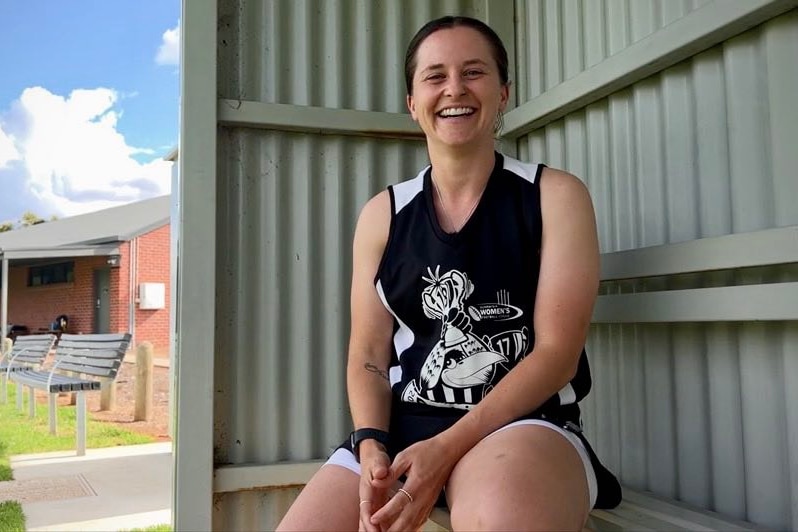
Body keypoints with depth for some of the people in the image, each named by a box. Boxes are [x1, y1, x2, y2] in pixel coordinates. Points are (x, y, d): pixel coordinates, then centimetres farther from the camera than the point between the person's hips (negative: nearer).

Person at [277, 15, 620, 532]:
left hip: (526, 424, -4)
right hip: (403, 428, 5)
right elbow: (368, 355, 8)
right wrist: (371, 449, -13)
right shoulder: (382, 215, 8)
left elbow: (557, 350, -7)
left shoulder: (556, 196, 0)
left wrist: (447, 449, -17)